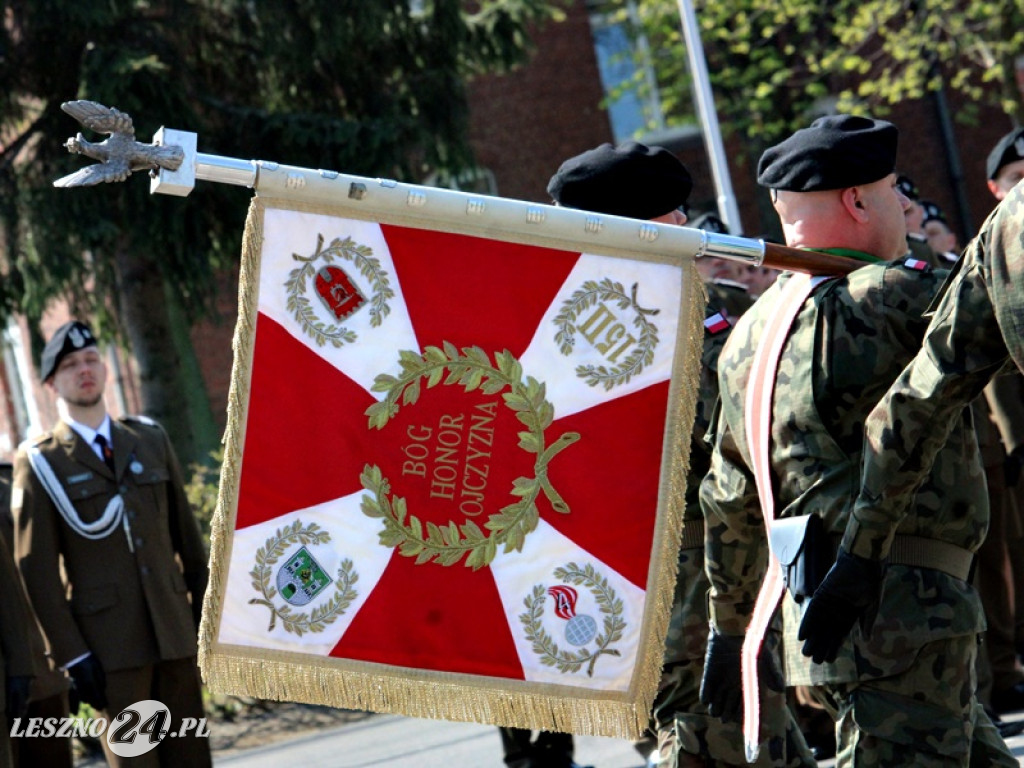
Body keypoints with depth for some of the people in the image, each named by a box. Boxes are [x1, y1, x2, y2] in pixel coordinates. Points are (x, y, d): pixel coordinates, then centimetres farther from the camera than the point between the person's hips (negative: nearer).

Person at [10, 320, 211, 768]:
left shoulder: (151, 441, 13)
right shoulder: (40, 464, 0)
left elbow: (188, 539, 14)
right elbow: (37, 571, -4)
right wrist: (72, 656, -10)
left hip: (176, 635, 4)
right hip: (110, 645, -4)